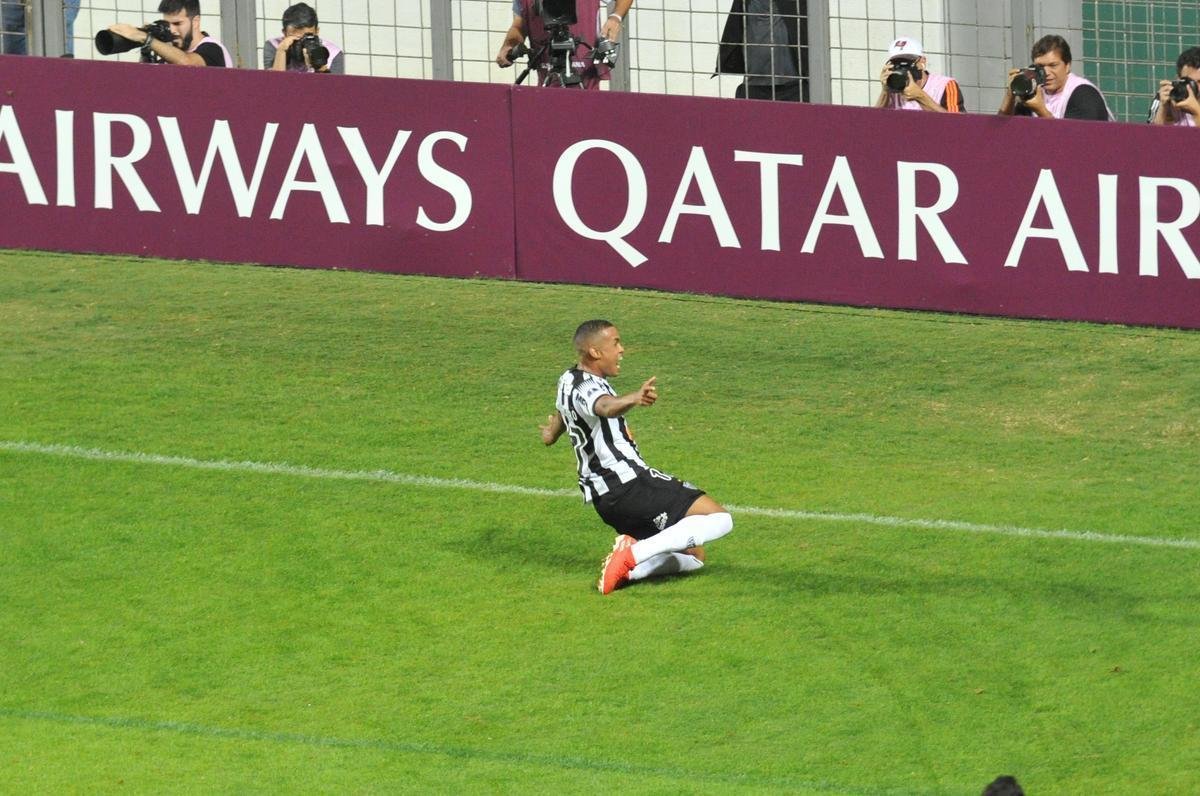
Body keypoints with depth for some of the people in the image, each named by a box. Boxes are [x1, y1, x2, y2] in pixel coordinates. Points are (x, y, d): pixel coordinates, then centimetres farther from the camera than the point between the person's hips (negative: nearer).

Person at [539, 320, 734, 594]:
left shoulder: (570, 381, 17)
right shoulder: (586, 388, -15)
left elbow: (550, 436, 36)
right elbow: (607, 407, -42)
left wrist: (551, 431, 61)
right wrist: (635, 399, -63)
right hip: (630, 485, -10)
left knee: (693, 556, 16)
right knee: (719, 520, -16)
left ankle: (628, 570, -10)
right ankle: (634, 554, -25)